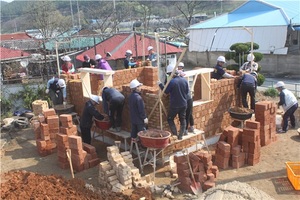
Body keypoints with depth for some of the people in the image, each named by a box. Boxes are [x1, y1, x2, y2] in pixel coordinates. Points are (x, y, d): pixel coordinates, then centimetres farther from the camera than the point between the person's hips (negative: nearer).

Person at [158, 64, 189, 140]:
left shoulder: (172, 81, -20)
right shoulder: (184, 80, -3)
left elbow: (166, 91, -7)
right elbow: (187, 91, 6)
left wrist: (160, 84, 5)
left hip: (174, 105, -5)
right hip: (184, 104, 5)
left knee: (170, 119, 12)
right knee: (182, 119, 17)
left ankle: (175, 134, 7)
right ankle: (181, 135, 20)